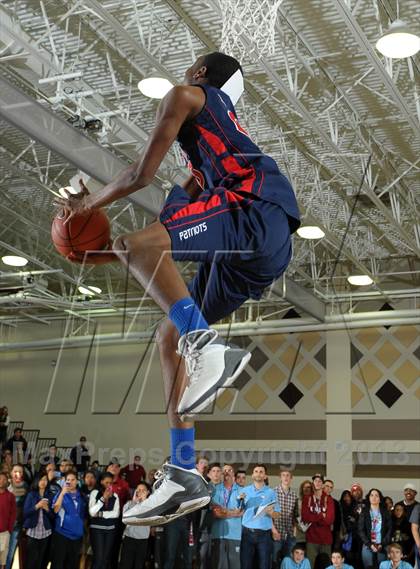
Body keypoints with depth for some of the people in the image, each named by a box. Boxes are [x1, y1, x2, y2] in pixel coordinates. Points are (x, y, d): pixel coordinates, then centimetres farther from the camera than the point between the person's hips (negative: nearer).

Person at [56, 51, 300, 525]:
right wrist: (114, 252, 42)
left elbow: (141, 173, 6)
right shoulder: (214, 127, 39)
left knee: (135, 245, -26)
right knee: (170, 336, 11)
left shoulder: (185, 95, 12)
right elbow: (189, 202, 39)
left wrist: (89, 203, 24)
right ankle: (183, 476, 6)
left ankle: (207, 347, -44)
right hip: (264, 252, 9)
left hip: (256, 205, -9)